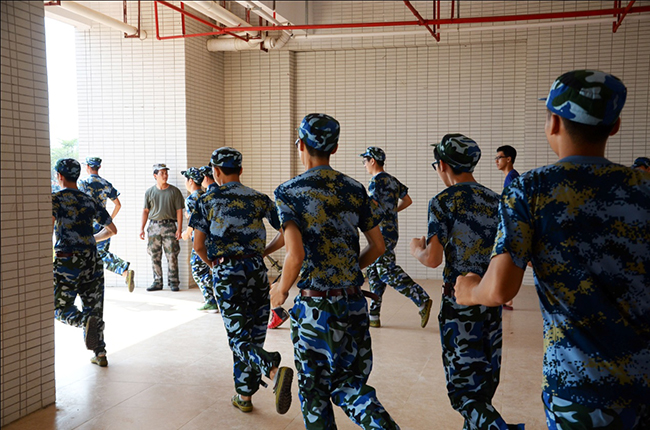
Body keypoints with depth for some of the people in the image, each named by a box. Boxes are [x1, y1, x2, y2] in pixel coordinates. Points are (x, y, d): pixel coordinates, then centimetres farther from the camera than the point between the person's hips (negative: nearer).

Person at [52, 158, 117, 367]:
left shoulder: (56, 199, -3)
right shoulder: (90, 201, 10)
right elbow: (112, 229, 15)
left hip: (66, 260, -4)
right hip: (92, 259, 4)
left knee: (61, 308, 8)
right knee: (94, 308, 12)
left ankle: (86, 321, -23)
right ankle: (100, 353, 10)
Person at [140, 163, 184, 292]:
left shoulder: (174, 191, 3)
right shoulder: (149, 192, 10)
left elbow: (179, 211, 1)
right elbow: (145, 211, 12)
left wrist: (179, 229, -7)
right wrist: (142, 228, 6)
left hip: (169, 226, -2)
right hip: (153, 226, 3)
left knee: (172, 256, -4)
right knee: (155, 257, 5)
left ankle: (173, 282, 5)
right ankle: (157, 282, 14)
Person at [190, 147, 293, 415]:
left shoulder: (208, 200, 0)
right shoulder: (259, 199, 5)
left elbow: (198, 246, -1)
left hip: (227, 273, -3)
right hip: (257, 270, 3)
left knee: (239, 338, 0)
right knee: (254, 335, 14)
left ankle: (275, 370, -27)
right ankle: (245, 396, 22)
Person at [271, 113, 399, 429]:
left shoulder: (289, 192, -9)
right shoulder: (355, 190, 5)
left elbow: (296, 255, -20)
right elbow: (378, 246, 8)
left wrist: (281, 289, -2)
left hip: (315, 307, -4)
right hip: (354, 303, 4)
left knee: (314, 391, 14)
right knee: (349, 383, 15)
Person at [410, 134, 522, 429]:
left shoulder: (443, 202, -10)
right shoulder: (495, 200, 7)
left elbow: (433, 259, -15)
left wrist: (417, 249, 6)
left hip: (460, 298, -6)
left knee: (463, 386, -1)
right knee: (485, 376, 18)